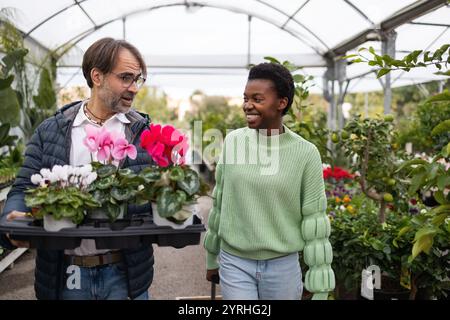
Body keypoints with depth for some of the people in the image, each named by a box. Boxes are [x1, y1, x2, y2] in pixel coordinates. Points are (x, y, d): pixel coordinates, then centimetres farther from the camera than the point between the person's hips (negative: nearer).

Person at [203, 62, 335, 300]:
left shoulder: (305, 153, -11)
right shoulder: (232, 142, -5)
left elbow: (314, 221, -7)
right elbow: (220, 203, 6)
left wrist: (320, 287, -4)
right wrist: (212, 258, 13)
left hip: (283, 266, -1)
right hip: (234, 262, 1)